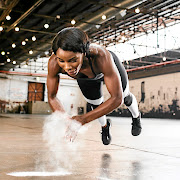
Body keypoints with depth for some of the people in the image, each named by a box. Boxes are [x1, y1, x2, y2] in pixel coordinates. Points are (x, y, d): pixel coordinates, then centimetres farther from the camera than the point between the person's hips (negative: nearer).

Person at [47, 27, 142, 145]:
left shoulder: (101, 56, -49)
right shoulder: (54, 63, -41)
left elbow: (117, 98, -43)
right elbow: (52, 97, -26)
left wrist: (84, 119, -51)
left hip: (110, 65, -1)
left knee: (125, 97, 23)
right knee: (96, 105, 19)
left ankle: (136, 117, 58)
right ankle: (105, 126, 55)